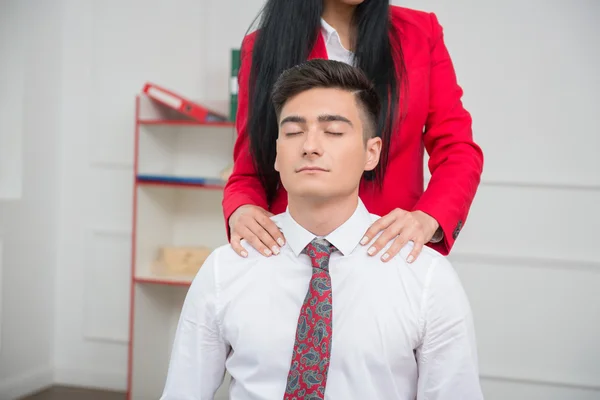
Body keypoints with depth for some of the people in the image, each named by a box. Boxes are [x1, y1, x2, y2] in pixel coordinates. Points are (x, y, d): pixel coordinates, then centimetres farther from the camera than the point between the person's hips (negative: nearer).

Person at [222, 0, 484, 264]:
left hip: (393, 251, 1)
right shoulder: (264, 45, -5)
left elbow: (457, 150, -6)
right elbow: (250, 171, -2)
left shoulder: (421, 33, -3)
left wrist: (427, 219, -25)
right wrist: (241, 211, -24)